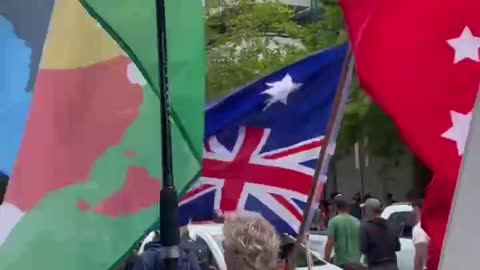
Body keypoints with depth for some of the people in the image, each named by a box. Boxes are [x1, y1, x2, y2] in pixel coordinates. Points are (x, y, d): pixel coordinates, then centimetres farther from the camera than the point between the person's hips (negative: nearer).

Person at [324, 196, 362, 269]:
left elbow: (329, 243, -11)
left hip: (341, 262, -5)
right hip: (356, 262, 5)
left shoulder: (334, 221, -7)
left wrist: (326, 260, -1)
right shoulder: (356, 221, 8)